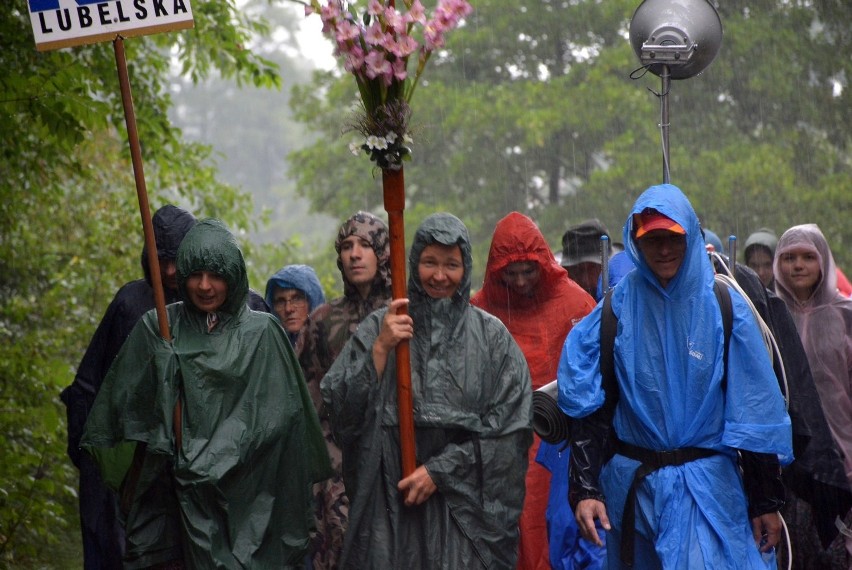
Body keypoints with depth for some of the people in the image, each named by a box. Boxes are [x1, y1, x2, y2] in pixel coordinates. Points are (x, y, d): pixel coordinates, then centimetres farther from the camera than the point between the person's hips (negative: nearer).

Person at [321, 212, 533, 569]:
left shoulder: (490, 335, 3)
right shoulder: (379, 327, 6)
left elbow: (509, 426, -2)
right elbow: (342, 409, -2)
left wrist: (441, 471, -8)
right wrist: (380, 348, -13)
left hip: (465, 507, 0)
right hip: (391, 504, 0)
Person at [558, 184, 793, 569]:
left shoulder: (723, 306, -1)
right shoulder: (617, 309, 1)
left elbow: (756, 408, 1)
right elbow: (590, 406, -1)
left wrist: (766, 500, 0)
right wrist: (585, 489, -10)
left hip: (707, 486, -1)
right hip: (633, 483, 2)